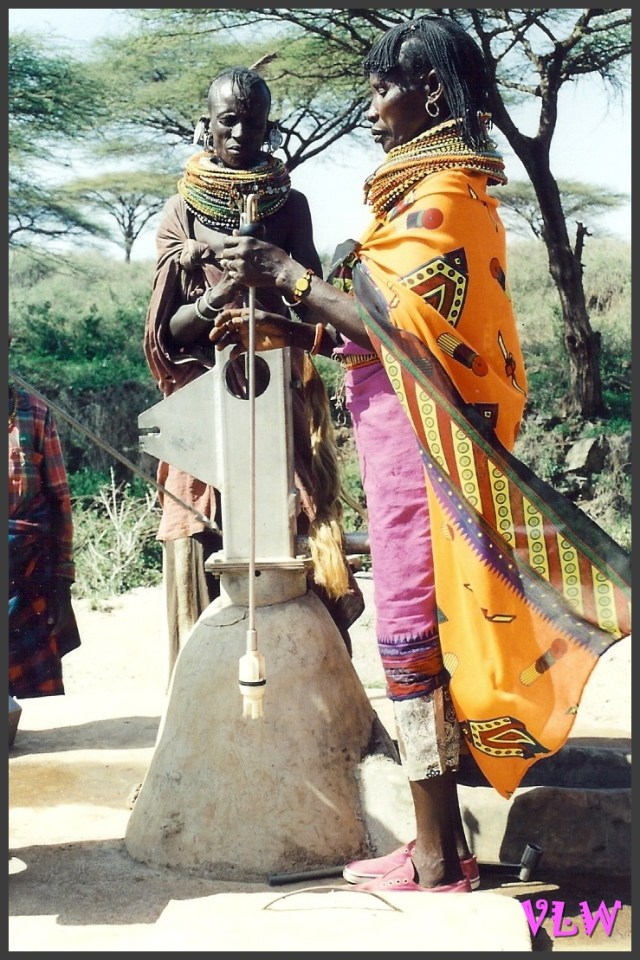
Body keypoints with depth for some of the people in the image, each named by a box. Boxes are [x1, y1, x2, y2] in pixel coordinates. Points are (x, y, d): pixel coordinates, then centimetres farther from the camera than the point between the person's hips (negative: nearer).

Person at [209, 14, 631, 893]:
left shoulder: (442, 195, -10)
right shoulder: (437, 190, 19)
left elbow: (398, 324, -20)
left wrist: (288, 276, -12)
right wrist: (283, 330, 10)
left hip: (419, 434, -10)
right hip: (406, 433, 10)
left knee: (411, 633, -6)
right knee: (425, 631, 10)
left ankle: (436, 860, 2)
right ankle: (439, 844, 18)